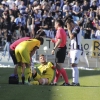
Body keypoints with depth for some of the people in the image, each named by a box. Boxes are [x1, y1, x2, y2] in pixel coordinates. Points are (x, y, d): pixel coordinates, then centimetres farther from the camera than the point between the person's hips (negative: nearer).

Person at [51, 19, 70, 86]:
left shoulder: (59, 30, -10)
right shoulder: (63, 31, 18)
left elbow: (60, 40, -23)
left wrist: (54, 49, -23)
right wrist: (54, 41, 18)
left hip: (60, 49, -10)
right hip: (63, 49, 10)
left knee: (59, 66, -11)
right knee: (58, 66, 14)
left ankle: (67, 82, -14)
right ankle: (55, 82, 18)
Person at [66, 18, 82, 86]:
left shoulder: (77, 28, -10)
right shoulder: (73, 29, 19)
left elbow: (71, 37, -22)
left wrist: (69, 29, -10)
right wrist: (70, 50, 20)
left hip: (77, 49, -10)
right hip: (73, 49, 10)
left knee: (74, 65, -14)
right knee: (73, 65, 9)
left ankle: (76, 82, -17)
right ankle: (75, 82, 12)